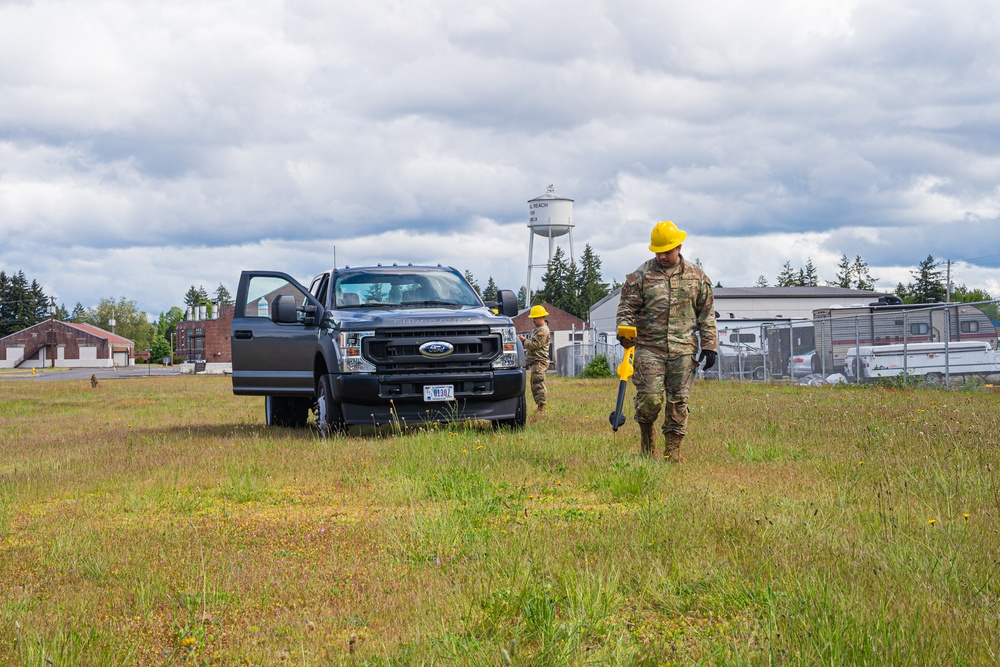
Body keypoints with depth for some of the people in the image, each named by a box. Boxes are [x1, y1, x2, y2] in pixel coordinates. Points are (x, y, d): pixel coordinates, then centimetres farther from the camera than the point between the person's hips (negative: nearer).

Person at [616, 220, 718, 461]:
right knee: (650, 398, -9)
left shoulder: (697, 277, 9)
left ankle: (673, 447, 10)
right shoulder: (640, 276, 3)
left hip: (683, 349, 2)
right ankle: (647, 432, 19)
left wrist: (710, 346, 6)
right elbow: (627, 307, 2)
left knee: (679, 400, 1)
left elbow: (707, 315, 12)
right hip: (649, 348, -2)